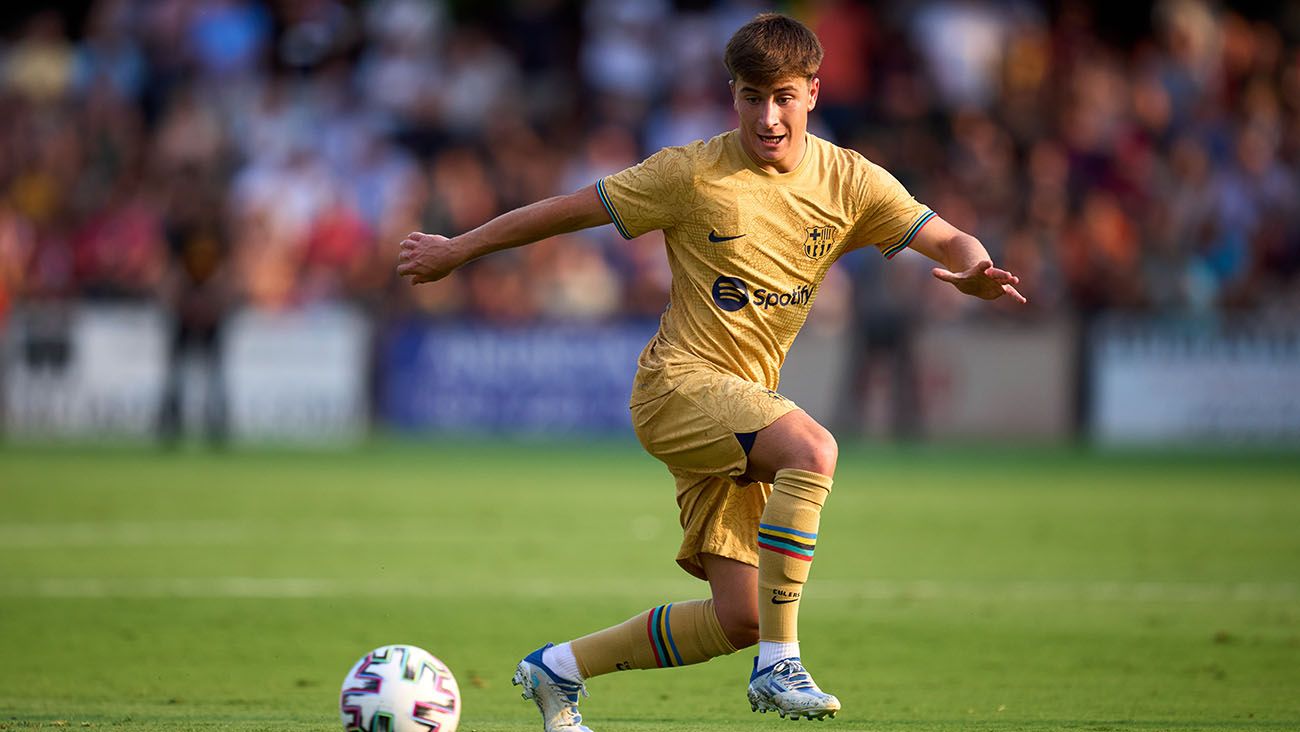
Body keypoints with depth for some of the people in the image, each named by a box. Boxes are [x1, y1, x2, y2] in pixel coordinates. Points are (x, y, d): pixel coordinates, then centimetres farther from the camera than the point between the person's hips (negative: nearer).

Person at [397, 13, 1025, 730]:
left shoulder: (848, 181, 2)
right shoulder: (693, 173, -8)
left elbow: (949, 242, 0)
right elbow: (568, 210, 1)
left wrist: (976, 270, -25)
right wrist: (455, 250, 8)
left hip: (743, 401, 6)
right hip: (680, 382, -6)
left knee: (739, 620, 1)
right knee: (814, 449, -34)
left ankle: (559, 669, 20)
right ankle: (780, 666, -30)